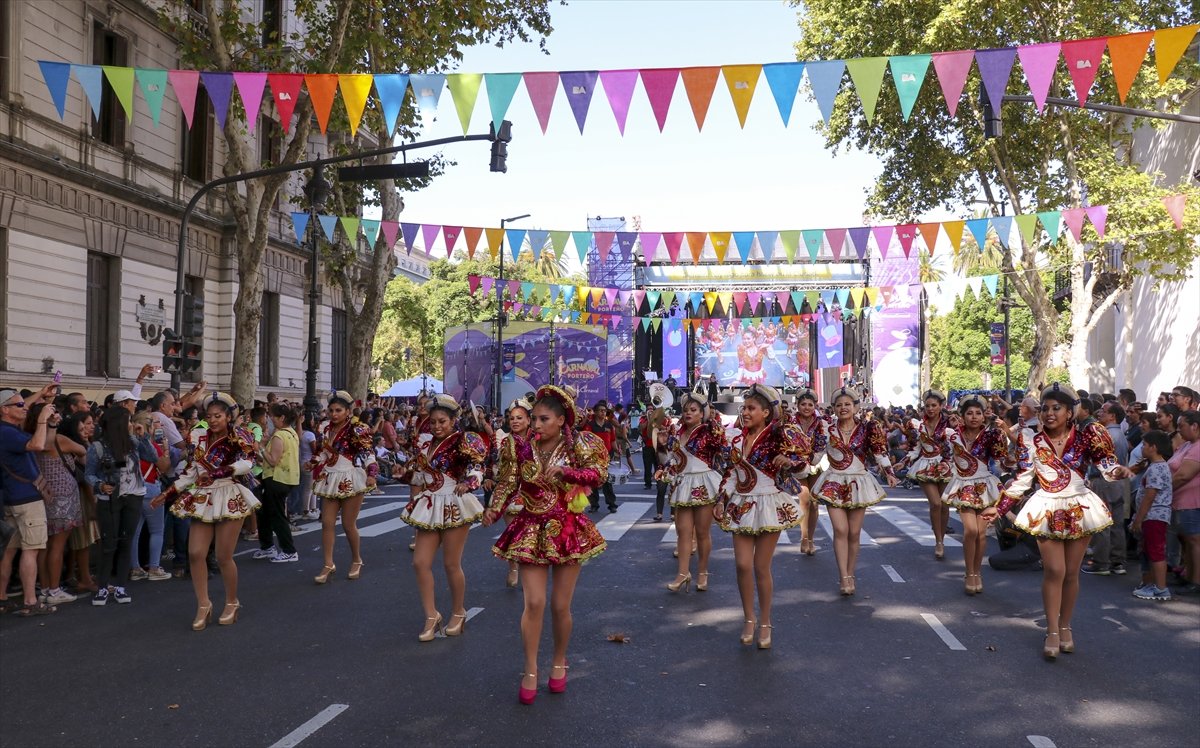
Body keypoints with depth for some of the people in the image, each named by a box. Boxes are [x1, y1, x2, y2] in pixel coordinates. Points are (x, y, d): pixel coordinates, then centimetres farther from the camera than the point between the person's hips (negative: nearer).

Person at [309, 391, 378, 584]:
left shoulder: (357, 429, -12)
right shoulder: (327, 429, 9)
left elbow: (368, 453, -20)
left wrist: (371, 474, -35)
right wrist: (313, 463, 3)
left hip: (351, 480, -6)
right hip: (331, 480, 6)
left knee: (348, 524, 3)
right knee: (327, 523, 2)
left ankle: (356, 560, 24)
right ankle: (328, 565, 10)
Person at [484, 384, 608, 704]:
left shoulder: (577, 445, -7)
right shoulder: (523, 449, -1)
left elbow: (599, 473, -17)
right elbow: (509, 483, 0)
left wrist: (564, 471, -27)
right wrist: (494, 510, -15)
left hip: (567, 530, -1)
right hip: (532, 530, 1)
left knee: (560, 606, 6)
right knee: (534, 603, -6)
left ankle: (559, 662, 30)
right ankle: (530, 670, 11)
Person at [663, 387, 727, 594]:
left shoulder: (708, 431, -6)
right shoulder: (678, 433, 11)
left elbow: (725, 450, -13)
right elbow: (671, 456, 22)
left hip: (703, 484, -5)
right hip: (682, 484, 5)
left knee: (702, 531, 4)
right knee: (683, 530, 1)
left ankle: (702, 573, 16)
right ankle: (683, 573, 4)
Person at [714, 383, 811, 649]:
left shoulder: (778, 434, -9)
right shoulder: (738, 440, 7)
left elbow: (805, 454, -8)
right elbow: (731, 474, 12)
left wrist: (788, 462, -28)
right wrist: (721, 500, 4)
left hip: (769, 505, -4)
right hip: (741, 506, 4)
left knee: (761, 567, 1)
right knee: (742, 564, -3)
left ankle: (765, 623, 16)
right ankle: (748, 619, 15)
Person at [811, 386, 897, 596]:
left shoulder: (866, 428, -4)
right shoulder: (828, 429, -2)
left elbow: (879, 452, -3)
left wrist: (889, 473, -12)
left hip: (858, 484, 1)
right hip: (834, 484, 0)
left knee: (854, 533, 6)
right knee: (840, 530, -12)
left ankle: (850, 575, 20)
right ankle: (844, 578, -10)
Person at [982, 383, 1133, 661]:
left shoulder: (1085, 436, -5)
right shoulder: (1031, 440, -5)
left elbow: (1106, 463, -14)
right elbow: (1022, 481, -1)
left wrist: (1118, 471, -37)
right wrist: (999, 508, -4)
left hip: (1079, 509, 1)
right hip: (1047, 510, -1)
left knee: (1071, 573, 8)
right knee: (1054, 571, -7)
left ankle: (1065, 626, 24)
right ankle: (1052, 631, 3)